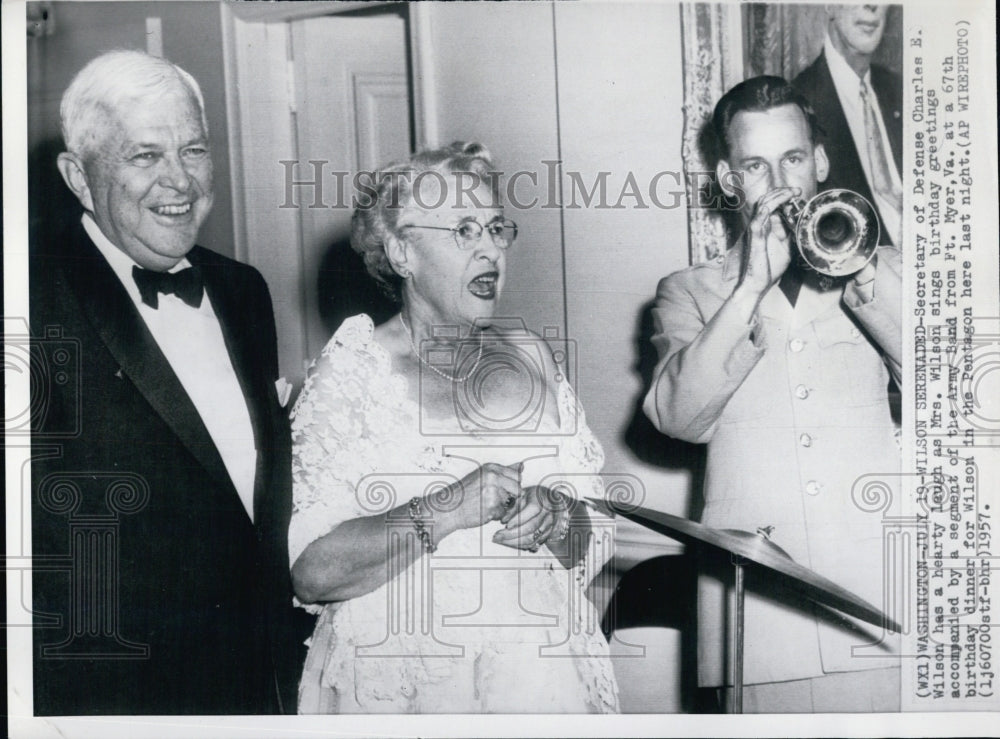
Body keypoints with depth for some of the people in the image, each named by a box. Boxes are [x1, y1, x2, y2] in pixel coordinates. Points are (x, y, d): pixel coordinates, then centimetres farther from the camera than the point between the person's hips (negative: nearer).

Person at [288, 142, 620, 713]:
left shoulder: (530, 358, 5)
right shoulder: (351, 372, -8)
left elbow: (591, 539, 7)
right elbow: (312, 571, -16)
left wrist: (555, 518, -13)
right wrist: (444, 512, -25)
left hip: (542, 669, 4)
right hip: (400, 680, -3)